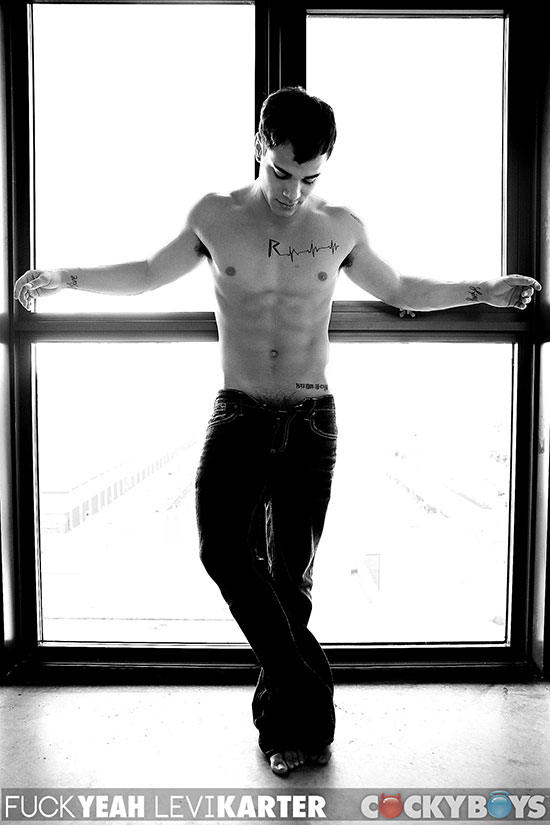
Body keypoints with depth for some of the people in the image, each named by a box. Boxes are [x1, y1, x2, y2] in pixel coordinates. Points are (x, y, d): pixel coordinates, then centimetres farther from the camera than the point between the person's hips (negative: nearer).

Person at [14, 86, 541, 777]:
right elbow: (147, 275, 18)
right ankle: (309, 706, -6)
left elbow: (398, 291, 20)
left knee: (290, 578, 4)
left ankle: (286, 719, 24)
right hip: (237, 415, 0)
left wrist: (482, 291, 16)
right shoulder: (214, 216, 4)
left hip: (311, 422, 0)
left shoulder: (340, 227, 5)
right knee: (223, 550, -21)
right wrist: (66, 275, 9)